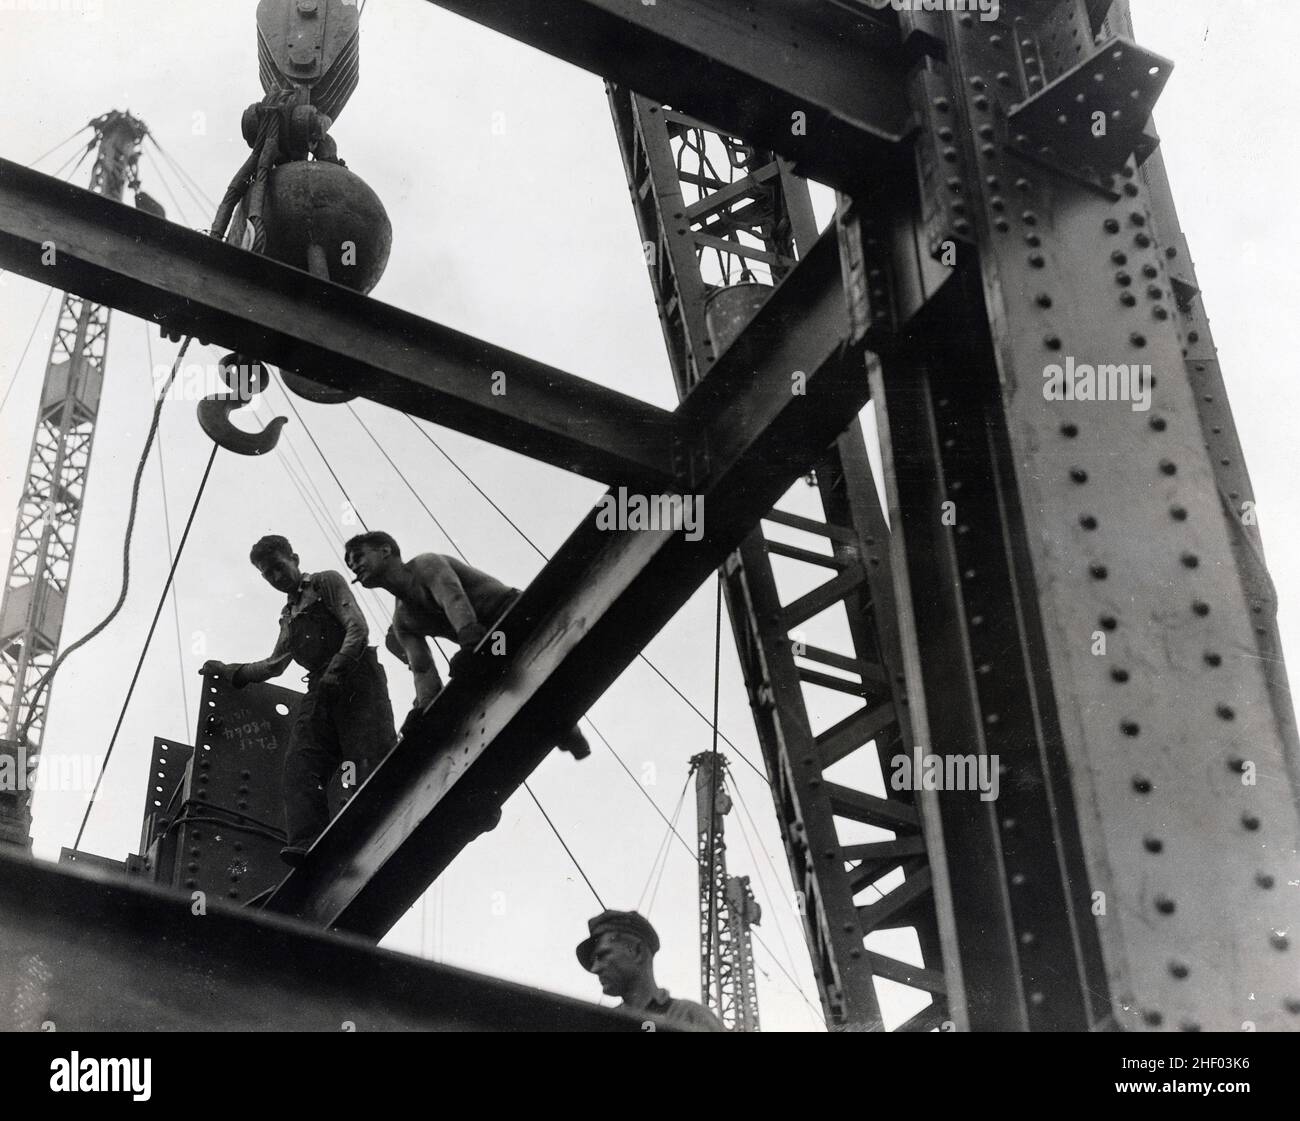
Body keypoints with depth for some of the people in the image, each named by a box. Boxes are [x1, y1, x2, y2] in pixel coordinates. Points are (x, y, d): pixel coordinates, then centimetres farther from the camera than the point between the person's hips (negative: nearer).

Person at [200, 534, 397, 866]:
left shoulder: (326, 582, 12)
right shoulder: (288, 617, 32)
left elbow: (358, 628, -3)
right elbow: (274, 665, 34)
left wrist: (335, 670, -16)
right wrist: (227, 671, 27)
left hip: (356, 679, -6)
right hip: (320, 691, 6)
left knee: (374, 763, -19)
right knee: (300, 764, -17)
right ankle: (307, 845, -31)